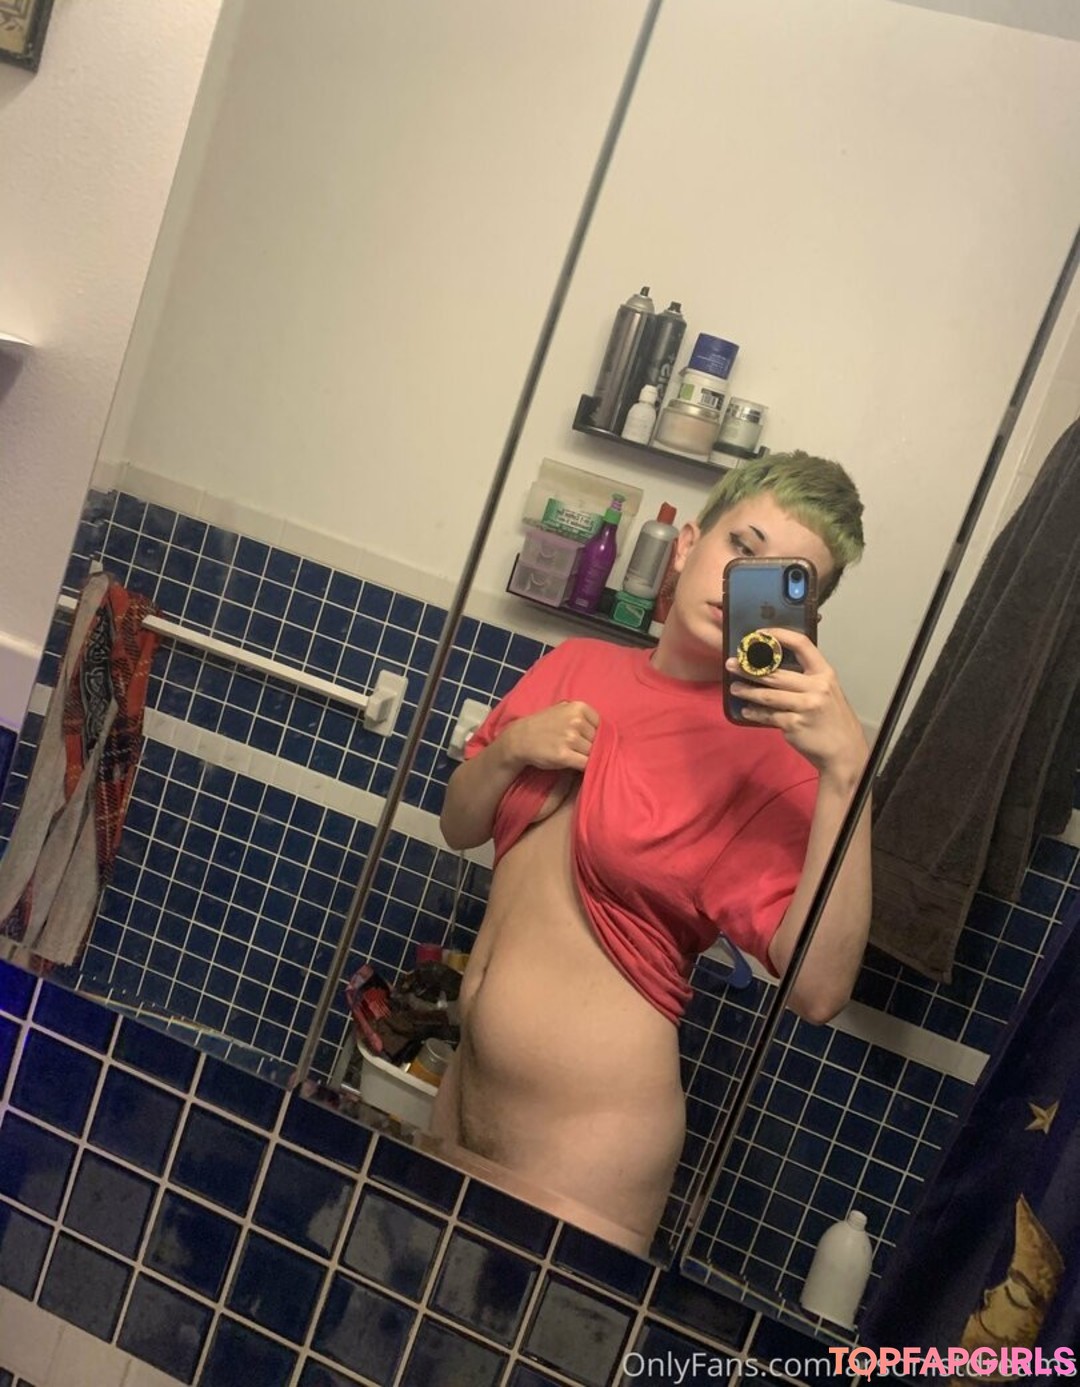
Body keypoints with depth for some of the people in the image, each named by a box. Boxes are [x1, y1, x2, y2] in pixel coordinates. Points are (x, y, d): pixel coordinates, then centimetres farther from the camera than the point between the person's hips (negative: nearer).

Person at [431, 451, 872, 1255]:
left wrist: (848, 771, -32)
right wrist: (509, 748, -10)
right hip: (467, 1087, 6)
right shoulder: (577, 667, 1)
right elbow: (460, 827, 9)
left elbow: (817, 988, -25)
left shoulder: (779, 751, -15)